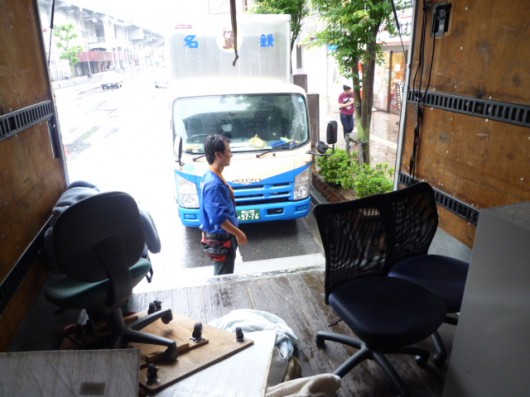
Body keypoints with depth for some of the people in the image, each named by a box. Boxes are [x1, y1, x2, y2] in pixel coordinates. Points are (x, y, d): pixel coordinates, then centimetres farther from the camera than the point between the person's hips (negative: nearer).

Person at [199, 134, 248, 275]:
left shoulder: (211, 176, 5)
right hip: (220, 238, -10)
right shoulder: (214, 183, -28)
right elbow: (218, 217, -29)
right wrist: (238, 233, -19)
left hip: (220, 235, 10)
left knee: (222, 276, 25)